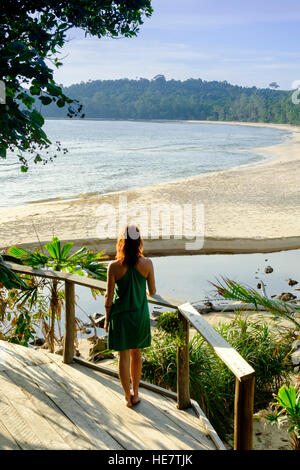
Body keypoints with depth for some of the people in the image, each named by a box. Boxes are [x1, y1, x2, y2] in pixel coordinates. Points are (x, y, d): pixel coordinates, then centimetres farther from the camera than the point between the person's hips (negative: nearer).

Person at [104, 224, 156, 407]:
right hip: (140, 315, 2)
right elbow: (152, 291, -1)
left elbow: (109, 296, -9)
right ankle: (135, 393, 30)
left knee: (124, 356, 11)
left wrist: (107, 319, 4)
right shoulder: (147, 263, -12)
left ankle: (128, 396, 22)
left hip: (120, 316, -2)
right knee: (136, 354, 19)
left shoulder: (114, 266, -16)